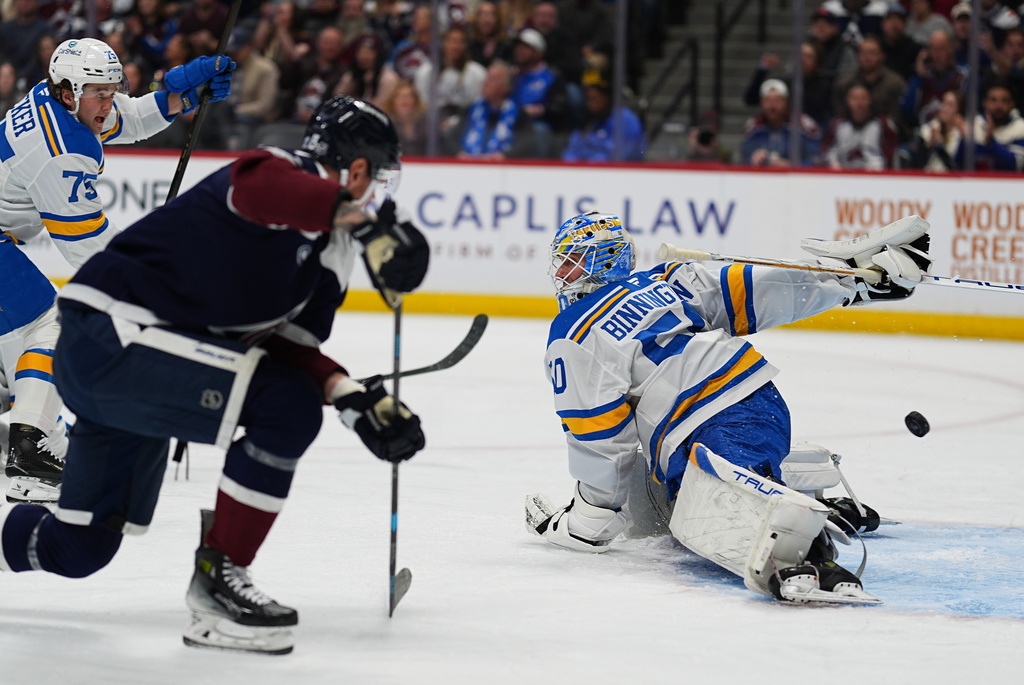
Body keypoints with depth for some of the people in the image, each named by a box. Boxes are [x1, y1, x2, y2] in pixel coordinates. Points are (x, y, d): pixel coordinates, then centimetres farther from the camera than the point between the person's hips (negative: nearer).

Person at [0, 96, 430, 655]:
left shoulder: (330, 253, 15)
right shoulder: (286, 175, -14)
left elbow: (287, 346, 12)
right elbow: (256, 185, -39)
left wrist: (357, 400, -3)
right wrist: (366, 222, -46)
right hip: (110, 331, -11)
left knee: (77, 547, 17)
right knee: (287, 404, -22)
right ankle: (217, 578, -11)